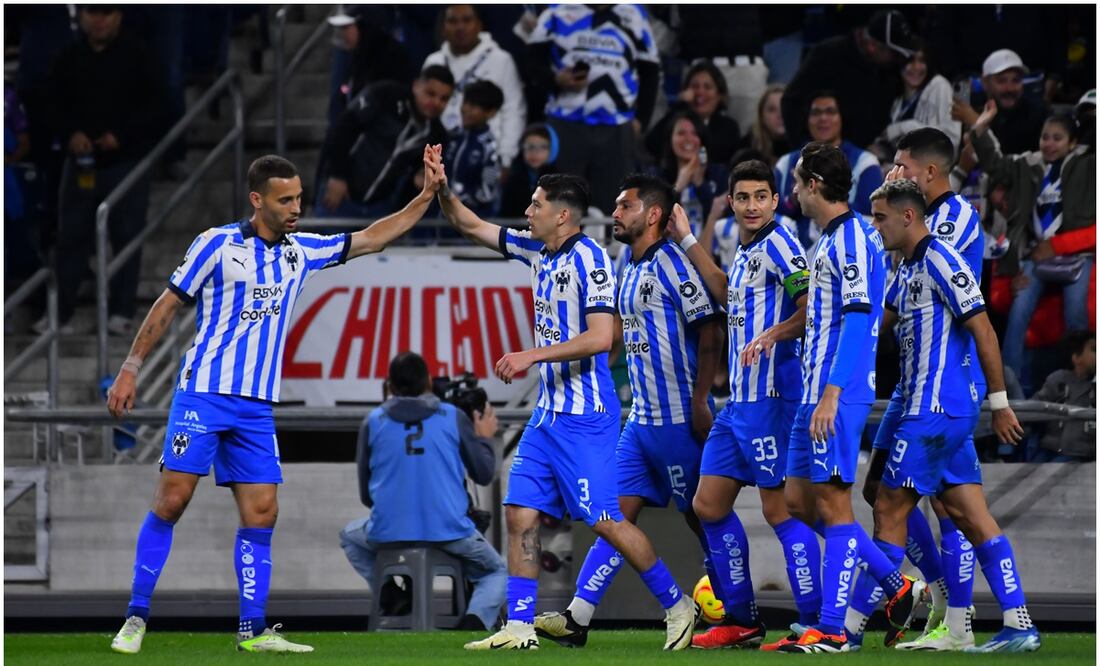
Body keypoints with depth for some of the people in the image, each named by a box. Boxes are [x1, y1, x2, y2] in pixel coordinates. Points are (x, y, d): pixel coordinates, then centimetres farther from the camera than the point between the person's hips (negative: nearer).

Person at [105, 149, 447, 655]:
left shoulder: (301, 252, 11)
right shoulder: (217, 244, -4)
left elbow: (372, 238, 17)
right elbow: (167, 306, 0)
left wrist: (426, 196, 8)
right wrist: (131, 368, -4)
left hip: (258, 406, 5)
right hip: (204, 393, -5)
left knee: (261, 513, -1)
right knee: (172, 499, -11)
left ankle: (253, 630, 4)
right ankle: (136, 617, -3)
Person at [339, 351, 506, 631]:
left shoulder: (373, 422, 7)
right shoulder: (453, 417, 2)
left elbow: (366, 495, 12)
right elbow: (484, 474, 9)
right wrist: (484, 439, 28)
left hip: (387, 531, 1)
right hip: (450, 531, -1)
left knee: (350, 536, 35)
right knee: (496, 572, 25)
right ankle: (472, 626, -7)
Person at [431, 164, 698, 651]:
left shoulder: (589, 260, -14)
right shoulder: (537, 251, 11)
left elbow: (600, 338, -23)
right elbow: (472, 227, 19)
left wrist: (532, 356, -22)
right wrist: (442, 189, 3)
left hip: (584, 416, -9)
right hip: (548, 412, 9)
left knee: (604, 520, -7)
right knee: (520, 514, 1)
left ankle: (676, 606, 7)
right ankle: (519, 628, 2)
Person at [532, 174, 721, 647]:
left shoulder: (673, 265, -13)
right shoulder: (631, 271, 15)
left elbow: (709, 335, -17)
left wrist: (699, 403, -21)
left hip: (679, 420, -9)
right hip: (642, 417, 9)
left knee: (702, 516, -1)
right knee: (618, 513, 2)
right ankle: (578, 617, -4)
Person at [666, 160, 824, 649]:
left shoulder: (778, 245, -11)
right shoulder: (746, 250, 16)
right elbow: (727, 292, 36)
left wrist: (772, 335, -32)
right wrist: (686, 241, 35)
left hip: (770, 401, -10)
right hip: (739, 401, 10)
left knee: (779, 508, -9)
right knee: (709, 504, 11)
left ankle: (816, 623, -6)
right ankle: (740, 621, 18)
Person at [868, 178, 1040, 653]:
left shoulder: (939, 260, -12)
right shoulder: (906, 271, 17)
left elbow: (983, 330, -14)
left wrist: (999, 402, -13)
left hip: (935, 409, -9)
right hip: (939, 410, 9)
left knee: (890, 508, -5)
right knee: (970, 516, 5)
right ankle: (1019, 625, 2)